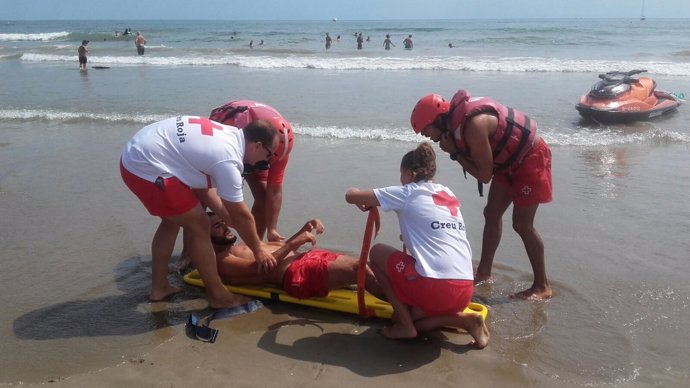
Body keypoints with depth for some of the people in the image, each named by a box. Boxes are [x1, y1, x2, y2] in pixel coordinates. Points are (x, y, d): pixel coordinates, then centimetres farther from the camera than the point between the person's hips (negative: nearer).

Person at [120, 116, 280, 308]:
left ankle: (159, 287, 33)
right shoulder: (228, 159, -17)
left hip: (135, 156, 10)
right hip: (147, 167, -10)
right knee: (199, 227, -1)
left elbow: (203, 186, 19)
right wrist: (258, 249, 5)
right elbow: (241, 216, -9)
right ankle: (218, 295, 12)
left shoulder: (227, 134, 10)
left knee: (172, 221, 24)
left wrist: (228, 217, 20)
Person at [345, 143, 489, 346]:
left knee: (376, 252, 15)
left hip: (434, 286, -7)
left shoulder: (407, 193, 2)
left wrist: (364, 201, 26)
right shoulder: (448, 194, 19)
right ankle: (463, 319, 6)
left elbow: (350, 196, 7)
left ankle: (404, 324, 9)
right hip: (464, 290, 7)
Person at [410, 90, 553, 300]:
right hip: (509, 159, 9)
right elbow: (474, 155, 4)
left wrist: (454, 152, -20)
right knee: (492, 214, 12)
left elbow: (484, 175, -25)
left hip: (530, 157, -9)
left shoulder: (473, 126, -33)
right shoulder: (455, 116, -5)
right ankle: (484, 272, 25)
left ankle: (542, 286, 4)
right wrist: (455, 151, -15)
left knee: (522, 224, -7)